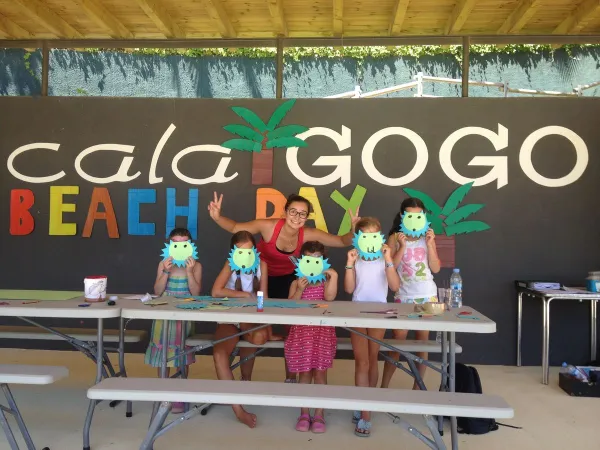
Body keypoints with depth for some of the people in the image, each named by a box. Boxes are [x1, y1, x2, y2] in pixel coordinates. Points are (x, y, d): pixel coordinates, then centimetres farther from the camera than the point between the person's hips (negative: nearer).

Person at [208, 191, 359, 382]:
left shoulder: (308, 235, -22)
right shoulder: (268, 226, -29)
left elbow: (342, 241, -17)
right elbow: (235, 228, -22)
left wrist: (354, 231, -37)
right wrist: (217, 217, -40)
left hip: (288, 278, 2)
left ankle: (291, 377, 22)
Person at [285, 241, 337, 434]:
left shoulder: (326, 281, 5)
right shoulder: (296, 283, 6)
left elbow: (329, 297, -16)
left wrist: (334, 276, -20)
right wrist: (299, 291, -16)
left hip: (323, 331, 0)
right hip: (301, 331, 1)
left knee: (320, 372, -1)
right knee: (305, 373, 3)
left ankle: (319, 414, 10)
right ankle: (304, 413, 16)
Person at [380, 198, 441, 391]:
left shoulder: (427, 236, 5)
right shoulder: (395, 237, -1)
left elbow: (435, 268, 1)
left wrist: (429, 244, -9)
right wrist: (402, 247, -18)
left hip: (427, 295, 2)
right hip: (403, 296, -2)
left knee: (422, 342, 7)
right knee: (397, 341, -2)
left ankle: (417, 386, 18)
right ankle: (384, 386, 7)